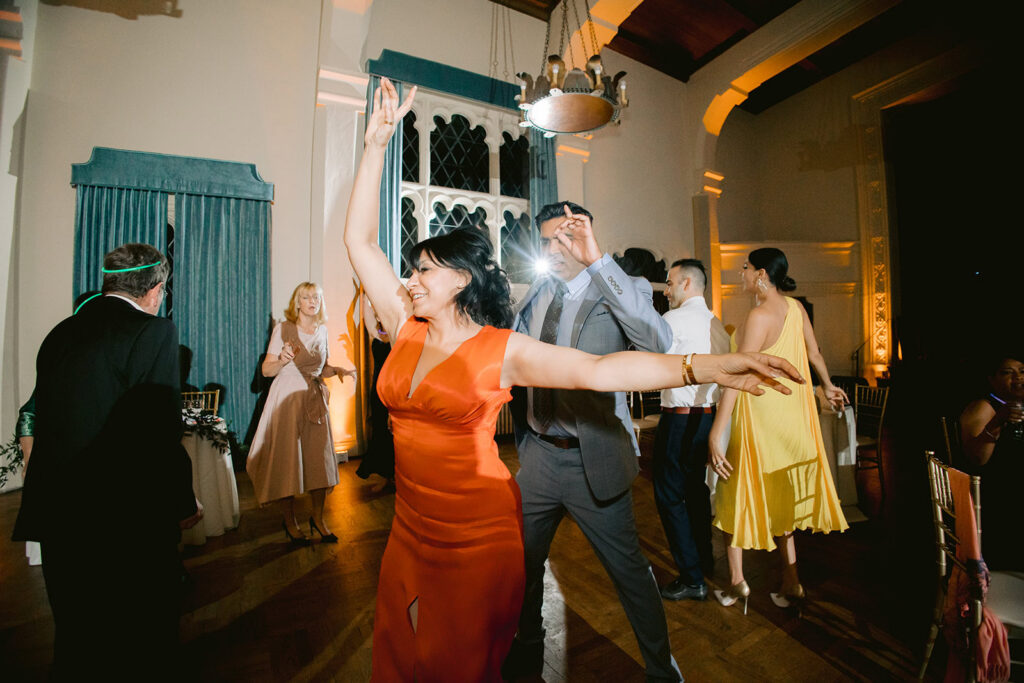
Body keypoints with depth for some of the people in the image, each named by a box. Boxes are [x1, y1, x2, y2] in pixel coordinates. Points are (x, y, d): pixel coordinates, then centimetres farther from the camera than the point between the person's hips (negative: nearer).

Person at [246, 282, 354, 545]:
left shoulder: (322, 331, 9)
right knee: (288, 459, 2)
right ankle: (289, 521, 22)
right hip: (287, 400, -4)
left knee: (319, 458, 5)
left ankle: (318, 518, 21)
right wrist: (282, 360, -26)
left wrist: (337, 370, -2)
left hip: (315, 400, 4)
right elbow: (267, 370, -6)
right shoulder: (283, 329, -4)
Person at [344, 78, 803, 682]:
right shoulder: (407, 331, -2)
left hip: (477, 540, -5)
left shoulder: (501, 349, -16)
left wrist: (701, 366, -35)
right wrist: (377, 144, -5)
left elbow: (599, 370, -24)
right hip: (409, 530, 6)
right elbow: (360, 238, -2)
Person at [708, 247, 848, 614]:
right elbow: (814, 353, 15)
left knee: (736, 492, 9)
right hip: (792, 414, 8)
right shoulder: (795, 307, 2)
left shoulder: (760, 316, -21)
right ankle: (791, 582, 30)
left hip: (759, 415, -7)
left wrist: (716, 433, -29)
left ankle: (736, 581, 20)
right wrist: (828, 386, 34)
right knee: (780, 498, 19)